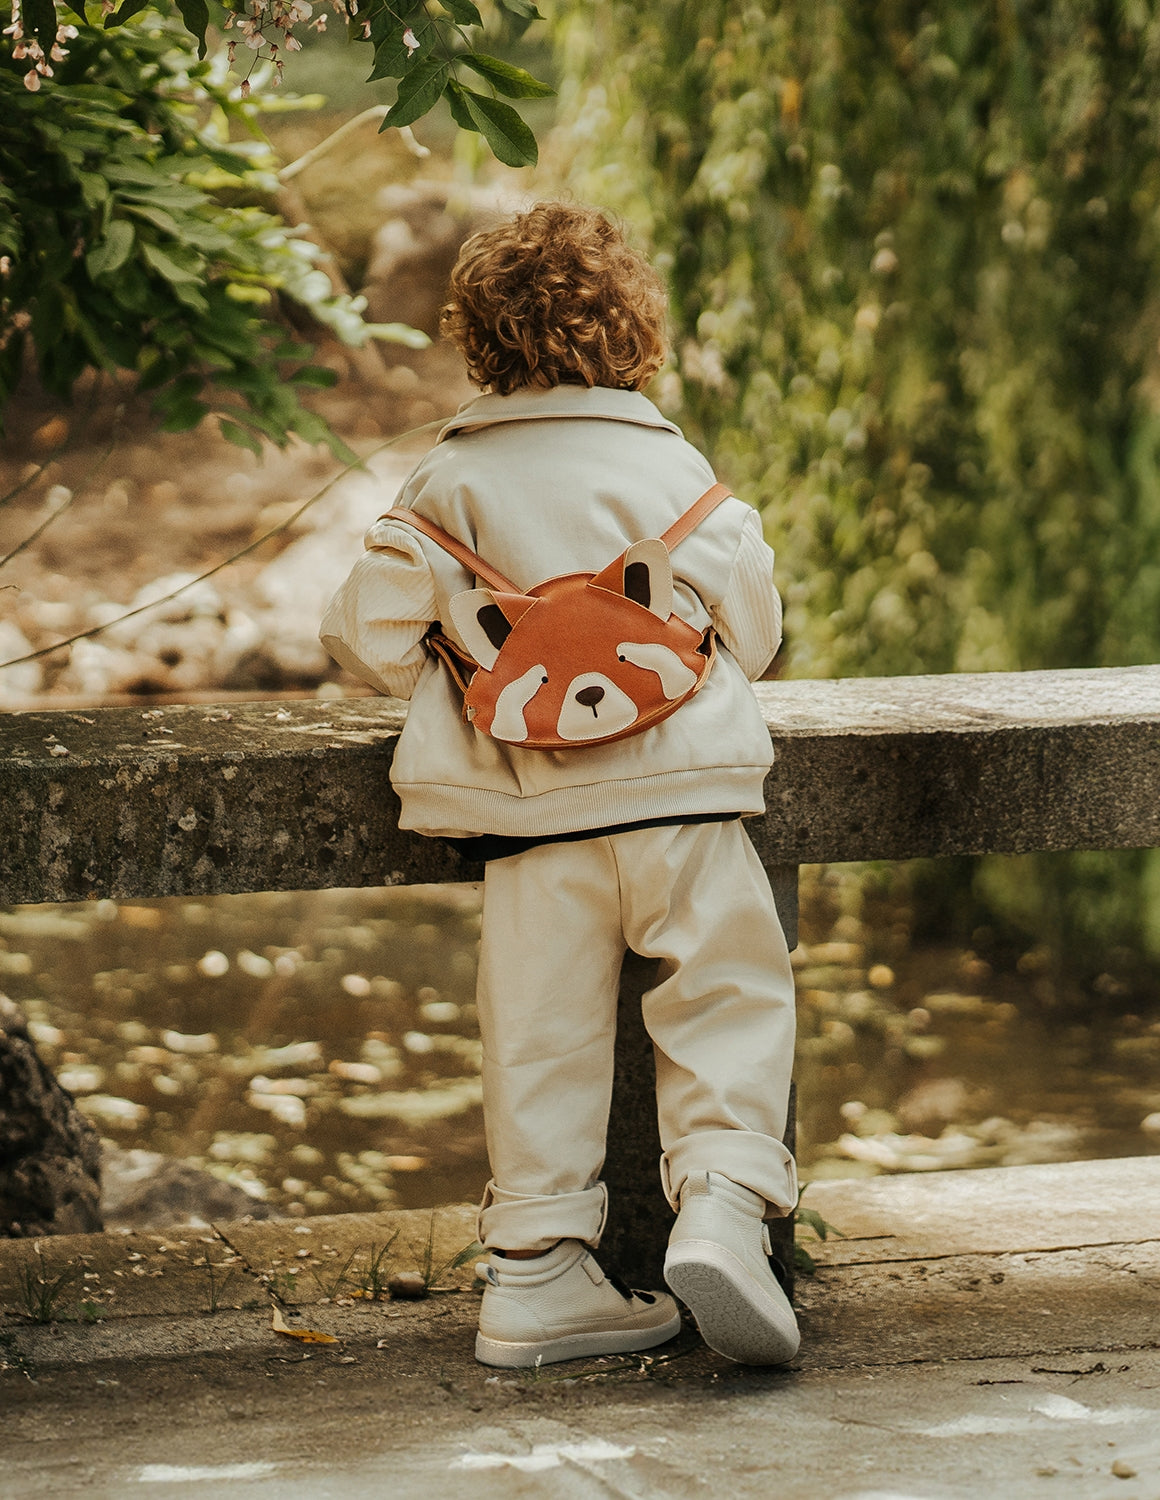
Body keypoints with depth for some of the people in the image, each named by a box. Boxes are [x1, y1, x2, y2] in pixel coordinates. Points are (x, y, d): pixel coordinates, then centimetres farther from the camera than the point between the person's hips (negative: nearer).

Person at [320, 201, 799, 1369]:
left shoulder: (449, 482, 4)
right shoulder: (672, 468, 5)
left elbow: (370, 642, 3)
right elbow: (753, 632, 13)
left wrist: (454, 678, 23)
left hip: (532, 814, 1)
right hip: (681, 789, -1)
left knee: (544, 1037, 5)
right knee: (726, 1006, 6)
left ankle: (535, 1271, 6)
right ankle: (722, 1204, -13)